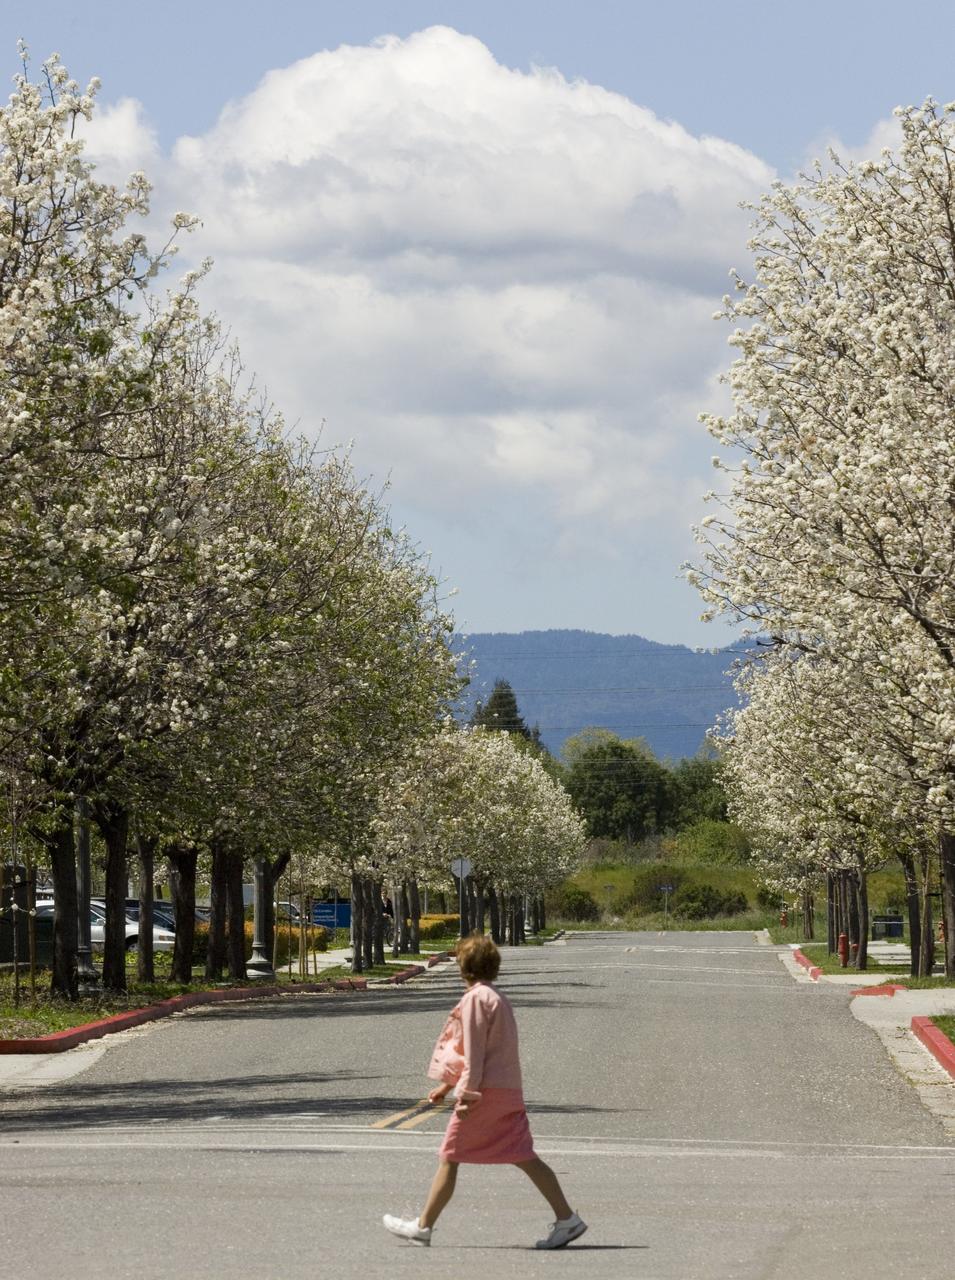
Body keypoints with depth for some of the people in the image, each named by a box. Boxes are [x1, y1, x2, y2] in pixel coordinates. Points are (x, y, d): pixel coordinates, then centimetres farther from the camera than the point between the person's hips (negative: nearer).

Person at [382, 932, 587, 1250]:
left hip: (485, 1092, -9)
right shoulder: (498, 998, 20)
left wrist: (467, 1094, -15)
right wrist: (447, 1085, 30)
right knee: (525, 1158, 4)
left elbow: (474, 1053, -14)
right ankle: (566, 1218, -4)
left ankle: (423, 1226, 5)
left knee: (449, 1158, 0)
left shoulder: (476, 998, -8)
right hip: (509, 1091, 9)